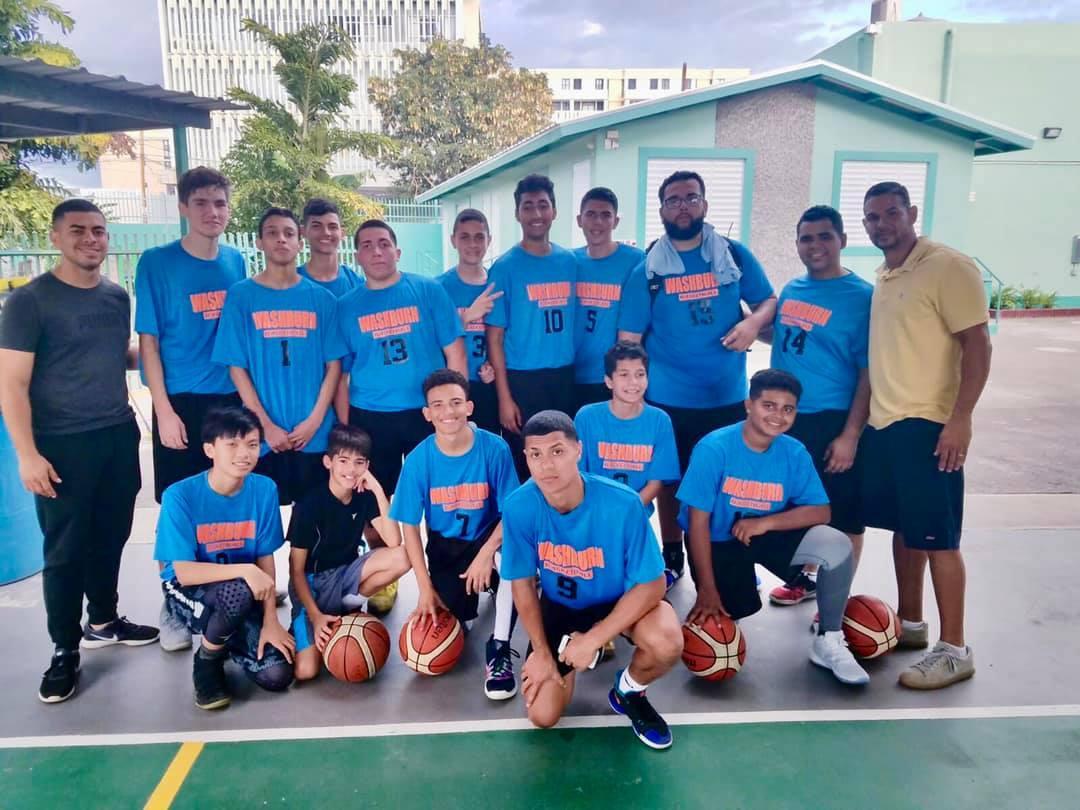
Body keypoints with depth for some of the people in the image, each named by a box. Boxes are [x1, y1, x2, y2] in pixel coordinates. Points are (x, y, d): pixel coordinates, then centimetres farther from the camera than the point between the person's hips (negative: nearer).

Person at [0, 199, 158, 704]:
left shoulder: (118, 297, 8)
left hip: (119, 437, 5)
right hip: (62, 446, -5)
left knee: (110, 537, 14)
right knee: (65, 549, 3)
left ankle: (103, 622, 33)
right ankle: (65, 650, 17)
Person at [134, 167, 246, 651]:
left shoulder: (236, 262, 5)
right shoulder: (157, 263, -6)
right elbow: (148, 342, -6)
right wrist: (164, 410, -11)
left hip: (232, 399, 3)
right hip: (182, 402, -3)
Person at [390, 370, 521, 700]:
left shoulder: (494, 448, -19)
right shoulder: (418, 460, -15)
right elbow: (410, 527, -8)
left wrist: (486, 553, -29)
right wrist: (426, 588, -13)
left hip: (488, 538, -1)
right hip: (445, 547, 2)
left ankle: (499, 649, -19)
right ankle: (471, 593, 25)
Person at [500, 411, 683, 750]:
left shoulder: (623, 503, -31)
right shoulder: (518, 506, -24)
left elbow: (652, 584, -22)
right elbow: (523, 584, -9)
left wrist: (593, 639, -24)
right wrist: (542, 652, -7)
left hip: (621, 600, -2)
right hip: (559, 605, 2)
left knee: (667, 643, -33)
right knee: (542, 715, -5)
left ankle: (628, 691, 4)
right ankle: (570, 652, 27)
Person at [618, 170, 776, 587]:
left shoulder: (735, 255, 2)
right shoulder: (647, 270, -1)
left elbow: (769, 301, 8)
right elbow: (629, 339, -1)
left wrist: (753, 322, -15)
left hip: (727, 395, 1)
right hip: (667, 398, 0)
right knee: (671, 479, 12)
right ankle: (672, 557, 30)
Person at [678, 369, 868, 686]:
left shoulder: (794, 452, -12)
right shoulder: (714, 448, -23)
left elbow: (820, 512, -11)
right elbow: (698, 521, -21)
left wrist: (766, 522, -27)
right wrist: (707, 591, -22)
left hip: (770, 533, 3)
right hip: (719, 541, -2)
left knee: (838, 546, -20)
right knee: (733, 611, -16)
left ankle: (829, 642, -1)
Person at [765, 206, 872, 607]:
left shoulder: (861, 297, -9)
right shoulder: (790, 290, 8)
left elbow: (870, 373, -12)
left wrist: (850, 435, -16)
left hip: (832, 423, -6)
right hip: (785, 419, 6)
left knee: (842, 516, 5)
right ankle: (803, 578, 36)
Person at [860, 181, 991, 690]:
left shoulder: (948, 267, -9)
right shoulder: (881, 278, 14)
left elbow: (978, 345, -14)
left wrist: (960, 419, -20)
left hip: (928, 424, -8)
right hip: (883, 422, 8)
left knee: (937, 537, -3)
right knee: (903, 528, 16)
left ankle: (954, 650, 9)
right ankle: (909, 623, 30)